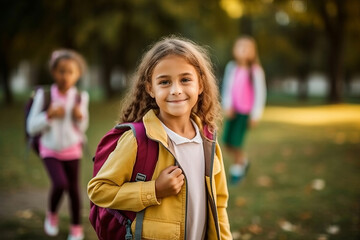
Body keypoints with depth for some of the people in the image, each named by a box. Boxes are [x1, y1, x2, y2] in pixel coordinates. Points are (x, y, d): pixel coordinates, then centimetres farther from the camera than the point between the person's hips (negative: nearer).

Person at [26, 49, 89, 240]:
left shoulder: (80, 98, -7)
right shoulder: (43, 95, -13)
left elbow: (82, 128, 6)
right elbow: (32, 127, -10)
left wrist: (80, 117, -16)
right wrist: (49, 115, -25)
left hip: (72, 150, 2)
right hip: (50, 150, -2)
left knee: (74, 188, 8)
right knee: (60, 184, -20)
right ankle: (52, 215, 12)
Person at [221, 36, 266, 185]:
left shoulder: (255, 70, -13)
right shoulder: (231, 67, -3)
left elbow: (260, 93, -8)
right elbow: (226, 87, 4)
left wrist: (256, 115, -6)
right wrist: (227, 106, -8)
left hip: (246, 111, -4)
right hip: (232, 110, 4)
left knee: (236, 141, -8)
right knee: (227, 142, 2)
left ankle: (237, 168, 19)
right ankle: (242, 161, 32)